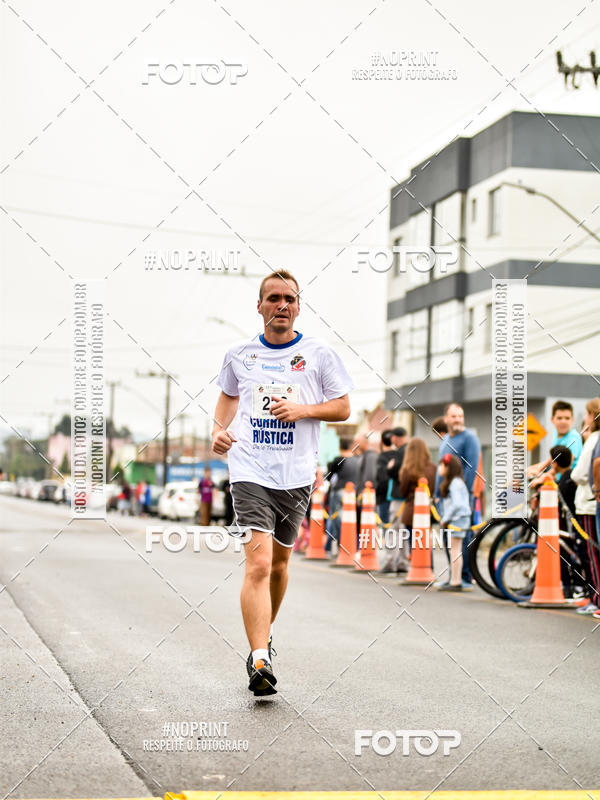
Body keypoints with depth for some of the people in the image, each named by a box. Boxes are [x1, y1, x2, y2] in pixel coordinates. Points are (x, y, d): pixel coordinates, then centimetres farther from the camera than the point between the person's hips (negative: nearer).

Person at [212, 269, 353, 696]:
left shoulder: (319, 353, 3)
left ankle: (265, 635, 39)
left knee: (279, 562, 14)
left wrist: (302, 410, -10)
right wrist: (219, 429, 7)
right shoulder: (239, 355, 9)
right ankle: (260, 661, -21)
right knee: (258, 563, -15)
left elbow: (343, 408, 6)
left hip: (297, 475, 1)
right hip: (250, 472, -1)